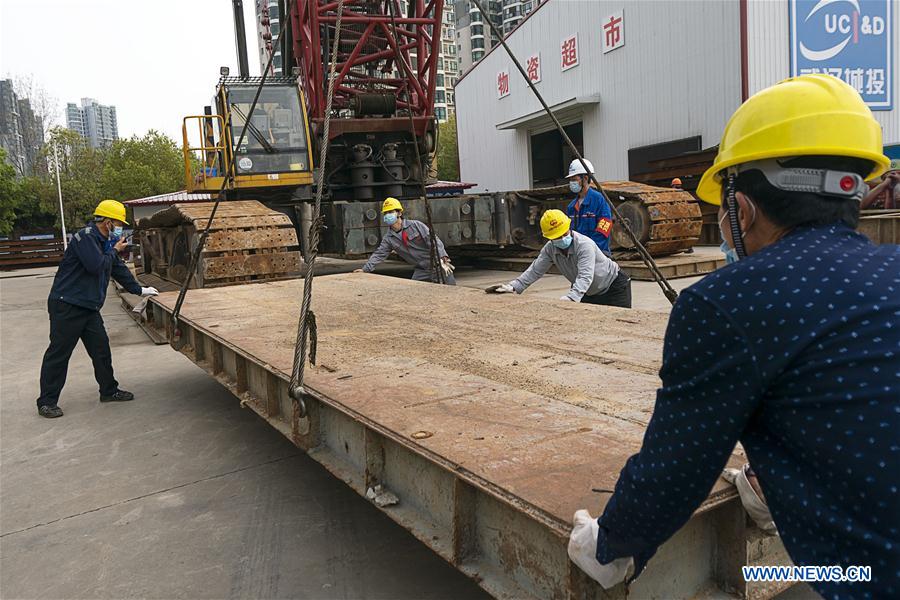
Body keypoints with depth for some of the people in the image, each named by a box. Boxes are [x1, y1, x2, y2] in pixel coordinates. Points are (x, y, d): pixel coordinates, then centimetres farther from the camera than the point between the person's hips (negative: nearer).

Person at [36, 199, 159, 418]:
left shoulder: (106, 242, 14)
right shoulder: (85, 237, -15)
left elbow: (119, 269, 23)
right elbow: (96, 265, -25)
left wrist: (139, 290, 25)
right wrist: (115, 251, -10)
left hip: (89, 307, 9)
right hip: (66, 305, -9)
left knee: (101, 349, 12)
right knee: (58, 353, -1)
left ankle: (109, 391, 24)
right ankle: (47, 402, 8)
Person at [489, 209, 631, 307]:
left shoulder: (585, 245, -33)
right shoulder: (550, 249, -12)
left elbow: (585, 277, -44)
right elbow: (535, 270, -11)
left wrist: (570, 298, -59)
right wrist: (513, 287, -24)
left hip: (614, 285, -6)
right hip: (590, 293, 6)